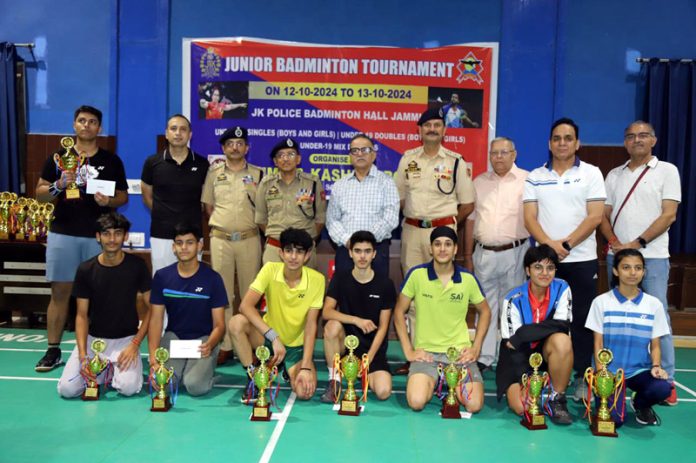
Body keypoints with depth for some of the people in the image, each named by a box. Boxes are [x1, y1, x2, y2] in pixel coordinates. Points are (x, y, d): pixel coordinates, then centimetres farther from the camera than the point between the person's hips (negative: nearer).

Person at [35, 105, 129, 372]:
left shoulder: (111, 161, 7)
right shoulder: (58, 157, 7)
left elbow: (123, 196, 9)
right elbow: (40, 195, 7)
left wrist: (109, 201, -13)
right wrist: (58, 185, -13)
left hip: (99, 236, 0)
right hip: (62, 234, 1)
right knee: (60, 292, 4)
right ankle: (53, 350, 12)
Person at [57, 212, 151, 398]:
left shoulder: (137, 266, -6)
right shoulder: (86, 270, -4)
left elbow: (150, 308, -1)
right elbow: (82, 315, -2)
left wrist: (135, 344, -12)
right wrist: (83, 354, -15)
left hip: (126, 339, -1)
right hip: (93, 338, 1)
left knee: (129, 387, -25)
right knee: (67, 389, -17)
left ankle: (115, 369, 9)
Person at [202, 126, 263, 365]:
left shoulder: (257, 174, 5)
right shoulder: (214, 173, 8)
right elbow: (208, 206, 14)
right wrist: (224, 222, 6)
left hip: (249, 239, -1)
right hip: (220, 239, 1)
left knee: (250, 292, 4)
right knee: (222, 292, 3)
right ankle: (225, 345, 11)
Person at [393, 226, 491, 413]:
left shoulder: (468, 278, -3)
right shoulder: (417, 274, -8)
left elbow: (484, 311, 13)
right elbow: (399, 312, 2)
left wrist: (476, 347, 4)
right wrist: (408, 350, -3)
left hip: (460, 351, 1)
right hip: (426, 351, -1)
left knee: (474, 405, -16)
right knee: (416, 402, -23)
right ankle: (432, 382, 12)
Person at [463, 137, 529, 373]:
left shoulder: (527, 181, 0)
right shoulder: (479, 182, 12)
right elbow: (470, 219, 14)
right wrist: (467, 256, 12)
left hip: (514, 253, -3)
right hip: (484, 253, 3)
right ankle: (484, 358, 16)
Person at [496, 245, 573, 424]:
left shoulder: (561, 289, -10)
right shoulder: (514, 300, -16)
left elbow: (562, 326, -22)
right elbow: (512, 345, -17)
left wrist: (523, 334, -27)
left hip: (547, 350, 2)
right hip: (520, 355, -2)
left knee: (562, 340, -34)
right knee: (522, 406, -24)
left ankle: (557, 399, -14)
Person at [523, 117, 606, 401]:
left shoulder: (591, 174, 3)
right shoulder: (535, 177, 8)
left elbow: (595, 217, -5)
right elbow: (529, 218, 1)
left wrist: (566, 244, -13)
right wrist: (550, 244, -14)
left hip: (582, 259, -1)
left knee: (581, 319, 2)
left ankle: (581, 377, 13)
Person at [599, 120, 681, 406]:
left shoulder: (667, 171, 2)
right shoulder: (614, 175, 13)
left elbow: (669, 215, -6)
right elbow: (604, 215, 12)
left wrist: (637, 243, -13)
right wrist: (614, 242, -6)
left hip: (652, 256, -4)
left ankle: (666, 380, 3)